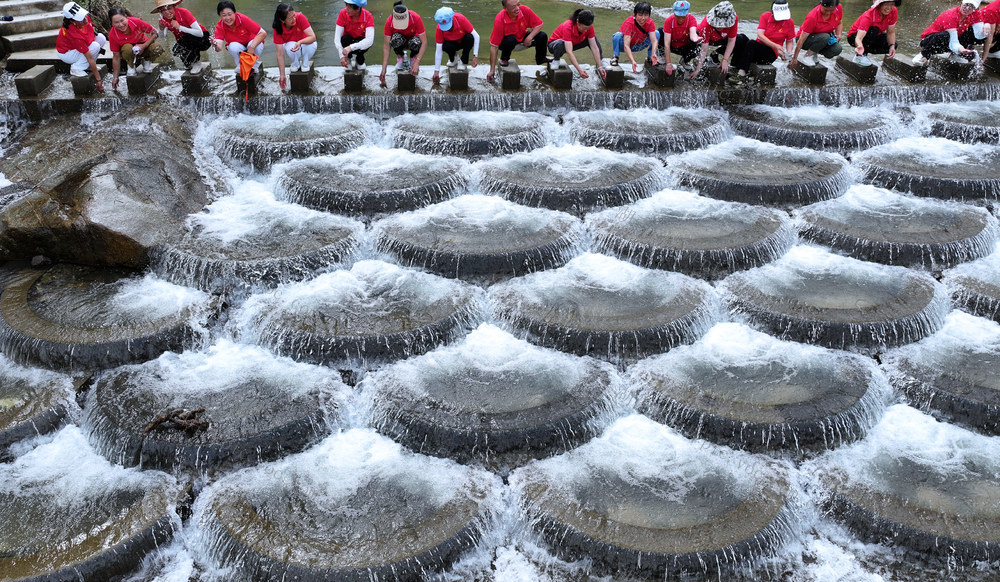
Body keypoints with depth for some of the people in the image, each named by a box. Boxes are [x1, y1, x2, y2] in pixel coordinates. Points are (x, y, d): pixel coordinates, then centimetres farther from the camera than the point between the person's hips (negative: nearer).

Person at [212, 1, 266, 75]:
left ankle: (254, 67, -5)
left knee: (257, 46, -36)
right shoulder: (220, 26, -21)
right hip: (237, 47, 2)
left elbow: (263, 33, -29)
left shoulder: (243, 19, -28)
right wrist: (216, 44, -58)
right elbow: (219, 48, -32)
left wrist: (252, 46, -42)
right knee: (233, 46, -33)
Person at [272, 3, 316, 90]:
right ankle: (296, 64, -1)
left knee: (310, 46, -37)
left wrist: (300, 42, -51)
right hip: (291, 46, 1)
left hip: (306, 44, -1)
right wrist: (282, 75, -24)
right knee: (290, 47, -36)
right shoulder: (278, 29, -26)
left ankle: (305, 63, -3)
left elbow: (313, 37, -31)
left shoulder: (300, 17, -30)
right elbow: (280, 54, -23)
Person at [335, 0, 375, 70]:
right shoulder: (343, 13, -23)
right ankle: (350, 58, -2)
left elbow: (370, 40, -39)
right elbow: (337, 37, -24)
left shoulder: (367, 16, -26)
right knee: (345, 39, -32)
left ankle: (360, 61, -1)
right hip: (347, 41, 1)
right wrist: (342, 56, -38)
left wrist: (351, 47, -51)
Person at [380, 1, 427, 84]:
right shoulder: (389, 22, -28)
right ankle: (400, 59, -7)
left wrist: (417, 62, -41)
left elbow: (424, 42, -31)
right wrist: (383, 69, -32)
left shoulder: (416, 18, -33)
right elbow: (386, 46, -25)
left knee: (415, 42, -37)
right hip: (400, 43, 1)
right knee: (396, 38, -36)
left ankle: (413, 59, -5)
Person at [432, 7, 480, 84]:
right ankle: (452, 59, 1)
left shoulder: (460, 19, -32)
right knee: (445, 47, -35)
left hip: (464, 42, 0)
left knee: (470, 37, -35)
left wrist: (475, 56, -33)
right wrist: (436, 71, -22)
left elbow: (476, 36, -27)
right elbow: (438, 50, -21)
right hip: (452, 43, 0)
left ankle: (463, 62, -12)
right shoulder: (439, 29, -27)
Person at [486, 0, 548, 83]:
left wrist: (530, 37, -28)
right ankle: (504, 60, -5)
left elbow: (538, 25, -8)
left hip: (522, 38, 4)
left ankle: (541, 59, 15)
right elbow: (494, 46, -28)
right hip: (507, 42, -4)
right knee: (510, 40, -38)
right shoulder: (499, 20, -32)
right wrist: (492, 70, -28)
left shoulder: (525, 10, -24)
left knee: (542, 36, -16)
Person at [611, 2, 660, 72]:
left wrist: (653, 54, -49)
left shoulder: (650, 22, -21)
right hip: (622, 45, -4)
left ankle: (650, 58, 2)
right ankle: (615, 57, -12)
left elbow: (654, 40, -28)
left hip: (638, 46, 4)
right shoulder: (628, 23, -33)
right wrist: (632, 61, -56)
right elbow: (626, 46, -41)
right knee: (618, 35, -37)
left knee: (657, 33, -15)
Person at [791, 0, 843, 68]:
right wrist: (795, 58, -26)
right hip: (807, 39, -6)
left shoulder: (839, 8, -12)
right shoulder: (812, 17, -29)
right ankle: (807, 57, -19)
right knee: (825, 37, -37)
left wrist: (839, 36, -11)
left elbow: (840, 23, 10)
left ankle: (813, 54, 0)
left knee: (837, 49, -25)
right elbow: (801, 39, -26)